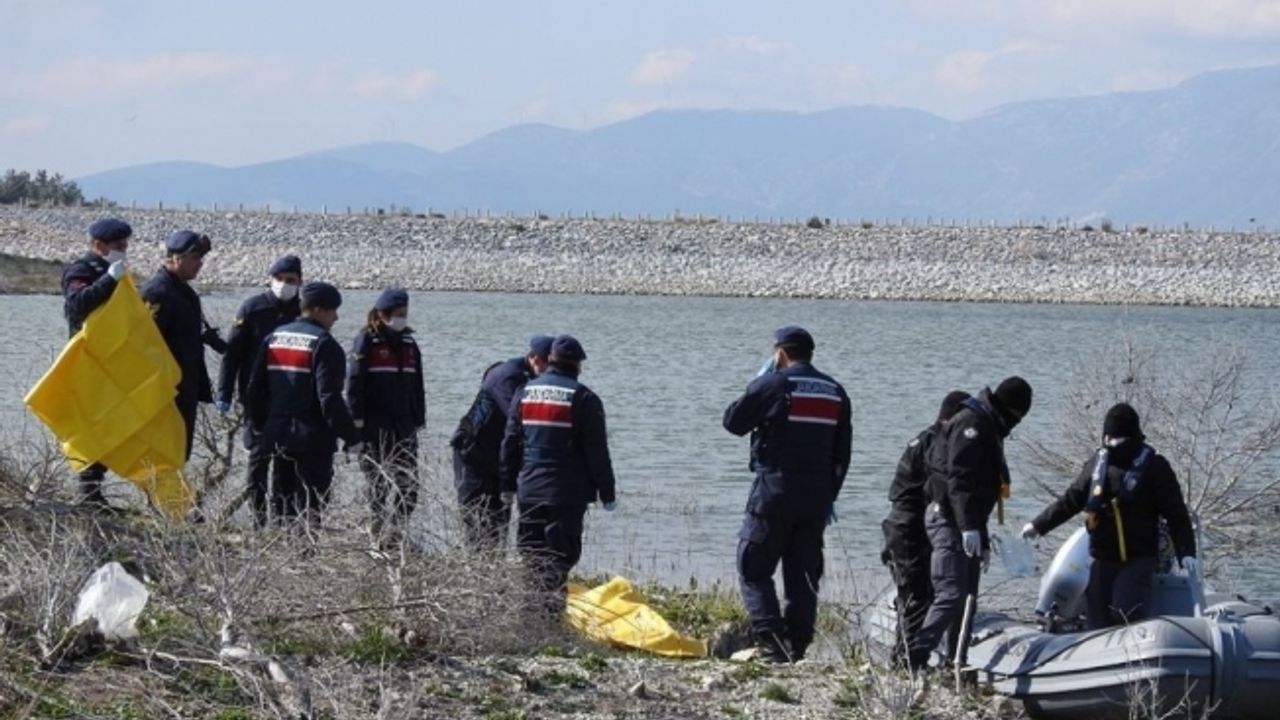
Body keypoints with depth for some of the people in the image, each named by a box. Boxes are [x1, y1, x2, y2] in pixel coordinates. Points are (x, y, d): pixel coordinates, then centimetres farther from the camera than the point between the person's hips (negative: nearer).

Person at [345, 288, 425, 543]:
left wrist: (419, 421, 15)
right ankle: (380, 538, 2)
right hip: (375, 428, -6)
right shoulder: (366, 342, -4)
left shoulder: (409, 344, 14)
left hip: (404, 426, 6)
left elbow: (417, 388, 20)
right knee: (379, 486, -2)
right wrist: (357, 421, -13)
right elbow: (354, 384, -8)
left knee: (408, 486, 0)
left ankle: (395, 533, 7)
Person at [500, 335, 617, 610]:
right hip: (567, 494, -4)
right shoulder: (583, 398, -6)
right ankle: (551, 606, -14)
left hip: (529, 489, 5)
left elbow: (510, 442, 13)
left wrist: (509, 483, 21)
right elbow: (597, 451, -5)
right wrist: (607, 493, 1)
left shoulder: (525, 392, 10)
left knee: (530, 553, 12)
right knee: (561, 554, -5)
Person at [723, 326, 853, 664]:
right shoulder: (835, 392, 11)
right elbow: (842, 453, 14)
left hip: (775, 489, -5)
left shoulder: (771, 384, -8)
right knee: (804, 574, 10)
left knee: (754, 569, 0)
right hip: (817, 495, 5)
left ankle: (771, 642, -13)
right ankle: (797, 646, 8)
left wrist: (751, 395, 19)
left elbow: (733, 421, 2)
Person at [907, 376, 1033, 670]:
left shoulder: (990, 429, 22)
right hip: (949, 521, -10)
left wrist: (983, 541, 27)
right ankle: (915, 657, -22)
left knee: (966, 596, 10)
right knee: (951, 595, -18)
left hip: (966, 524, 10)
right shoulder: (971, 424, -11)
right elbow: (959, 478, -22)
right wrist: (969, 526, -28)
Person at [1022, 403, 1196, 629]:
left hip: (1138, 557, -5)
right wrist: (1039, 525, 24)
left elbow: (1176, 513, -8)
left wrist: (1186, 553, -17)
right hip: (1103, 558, 5)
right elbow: (1071, 500, 20)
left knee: (1125, 610, -25)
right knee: (1097, 617, 2)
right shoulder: (1097, 463, 8)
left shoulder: (1153, 465, -5)